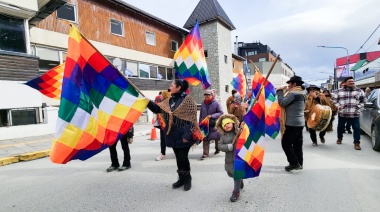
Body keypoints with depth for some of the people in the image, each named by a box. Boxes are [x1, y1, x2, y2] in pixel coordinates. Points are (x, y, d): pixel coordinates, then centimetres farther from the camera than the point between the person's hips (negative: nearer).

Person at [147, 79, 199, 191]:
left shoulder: (188, 99, -10)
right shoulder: (169, 100, 11)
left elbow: (191, 118, -15)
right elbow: (157, 108, 14)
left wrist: (187, 134, -20)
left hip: (183, 134, -6)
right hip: (173, 134, 6)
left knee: (183, 157, 1)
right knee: (178, 157, 14)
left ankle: (187, 179, 23)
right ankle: (181, 178, 30)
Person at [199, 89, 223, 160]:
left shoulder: (216, 103, -6)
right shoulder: (203, 104, 8)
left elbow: (221, 113, -9)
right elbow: (201, 114, 14)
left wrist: (211, 116, -20)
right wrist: (200, 123, 12)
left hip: (214, 124, -3)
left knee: (217, 137, 12)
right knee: (205, 138, 1)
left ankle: (217, 148, 39)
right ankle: (206, 154, 7)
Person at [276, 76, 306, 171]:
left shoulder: (293, 93, -18)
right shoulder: (301, 93, 14)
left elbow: (282, 103, -20)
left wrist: (279, 91, -9)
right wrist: (284, 92, 9)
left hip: (292, 123, -10)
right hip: (300, 122, 10)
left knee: (286, 143, -2)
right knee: (297, 144, 14)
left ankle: (294, 163, 1)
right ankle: (299, 163, 20)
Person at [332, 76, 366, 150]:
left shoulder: (359, 91, 7)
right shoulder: (338, 91, 2)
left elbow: (364, 100, 14)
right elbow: (334, 100, 6)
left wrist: (359, 106, 0)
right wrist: (338, 106, -8)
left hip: (354, 114, 0)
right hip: (342, 113, 0)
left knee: (357, 128, -5)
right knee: (340, 127, 14)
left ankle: (357, 143, 6)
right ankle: (339, 138, 35)